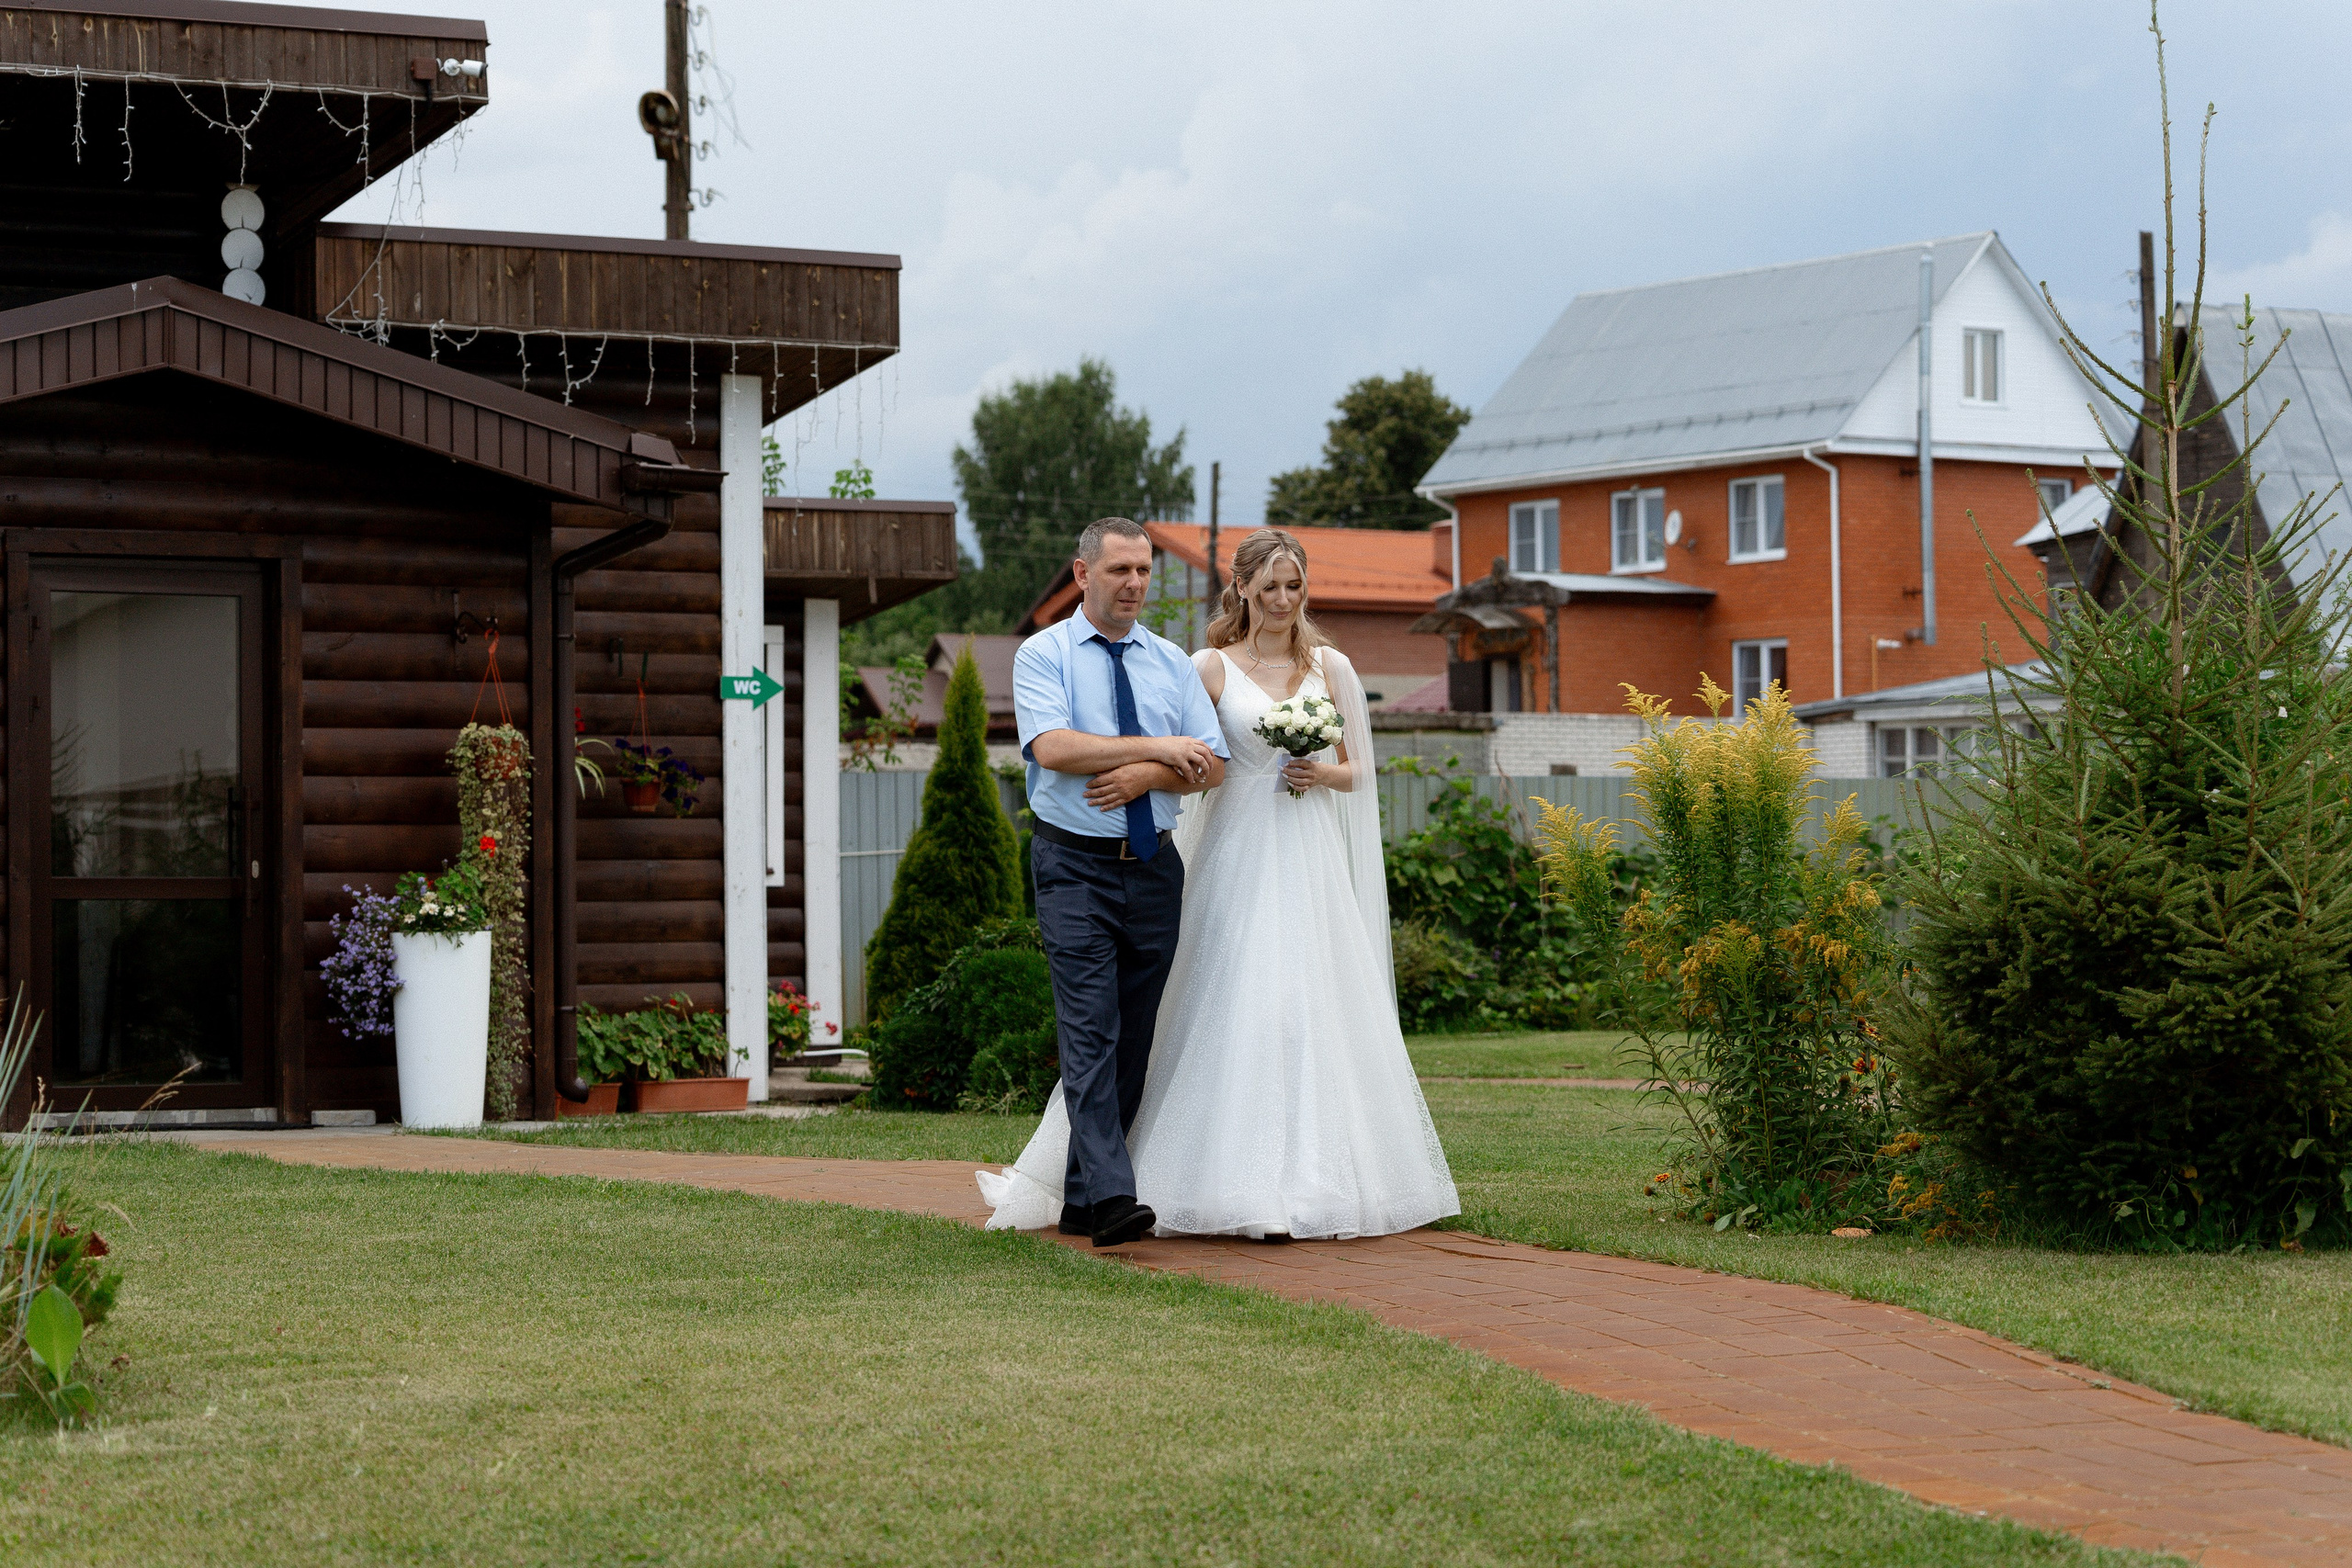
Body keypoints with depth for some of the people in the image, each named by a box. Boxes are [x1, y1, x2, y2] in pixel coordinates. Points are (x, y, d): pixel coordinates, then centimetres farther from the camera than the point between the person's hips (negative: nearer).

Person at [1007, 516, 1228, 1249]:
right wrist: (1158, 748, -12)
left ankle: (1081, 1198, 16)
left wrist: (1143, 776, -14)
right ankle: (1111, 1197, -23)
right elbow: (1052, 747, -17)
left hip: (1154, 866, 5)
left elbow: (1212, 766, 5)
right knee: (1091, 1032, -15)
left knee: (1135, 1039, 6)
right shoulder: (1043, 655, -1)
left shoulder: (1171, 663, 12)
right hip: (1075, 867, -5)